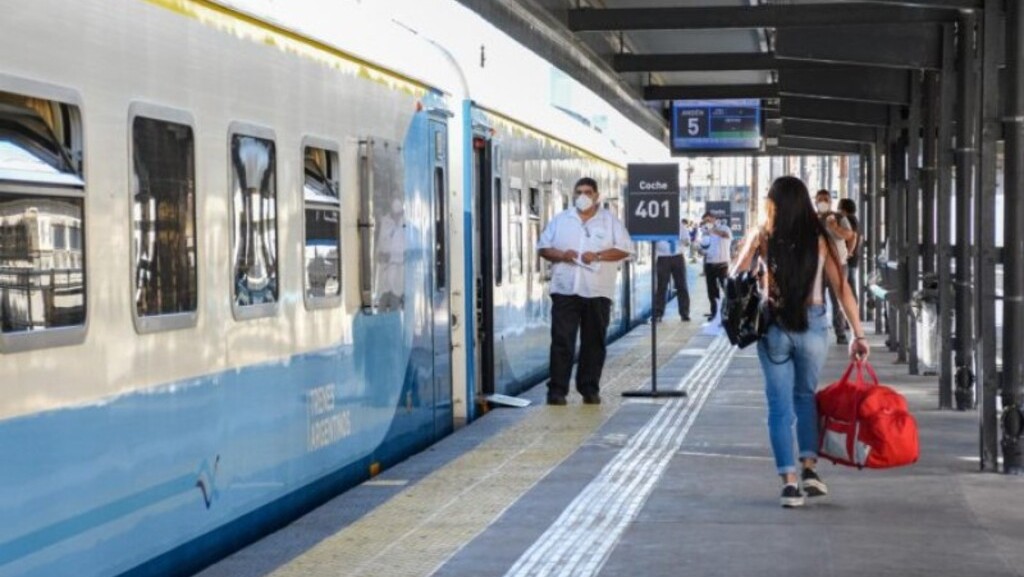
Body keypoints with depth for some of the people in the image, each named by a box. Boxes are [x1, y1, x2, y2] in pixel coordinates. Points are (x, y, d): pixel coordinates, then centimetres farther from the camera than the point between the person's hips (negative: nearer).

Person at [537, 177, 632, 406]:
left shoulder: (610, 220, 7)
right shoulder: (560, 220, 11)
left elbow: (624, 249, 1)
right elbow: (543, 248, 10)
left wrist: (598, 256, -13)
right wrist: (561, 255, -10)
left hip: (597, 292, 0)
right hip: (565, 290, 0)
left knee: (594, 342, 5)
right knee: (562, 341, -5)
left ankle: (590, 389, 13)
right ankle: (557, 389, -3)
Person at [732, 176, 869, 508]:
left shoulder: (762, 237, -3)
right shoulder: (819, 238, -1)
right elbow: (842, 288, -2)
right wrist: (858, 335, 2)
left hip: (773, 327, -1)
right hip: (812, 326, 1)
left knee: (780, 405, 7)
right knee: (806, 396, 22)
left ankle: (789, 480, 0)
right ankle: (809, 467, 11)